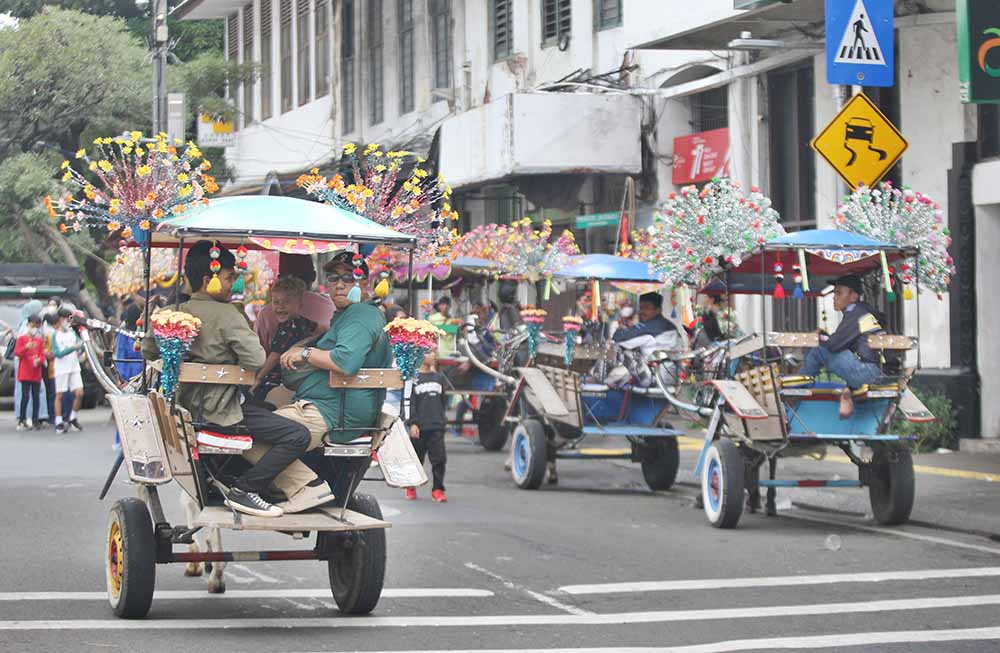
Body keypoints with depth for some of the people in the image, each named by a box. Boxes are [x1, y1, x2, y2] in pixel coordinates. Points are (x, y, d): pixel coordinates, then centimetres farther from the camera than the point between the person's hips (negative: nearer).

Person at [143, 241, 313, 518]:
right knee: (297, 435, -15)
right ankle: (243, 490, -12)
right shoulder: (227, 315, -16)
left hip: (188, 405, 9)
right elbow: (256, 360, -23)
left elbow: (148, 351, 16)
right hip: (218, 411, -9)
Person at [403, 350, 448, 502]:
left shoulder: (439, 377, 11)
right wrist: (412, 423, -12)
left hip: (437, 427, 3)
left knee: (439, 458, -5)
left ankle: (438, 489, 1)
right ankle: (411, 487, 24)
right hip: (419, 427, -3)